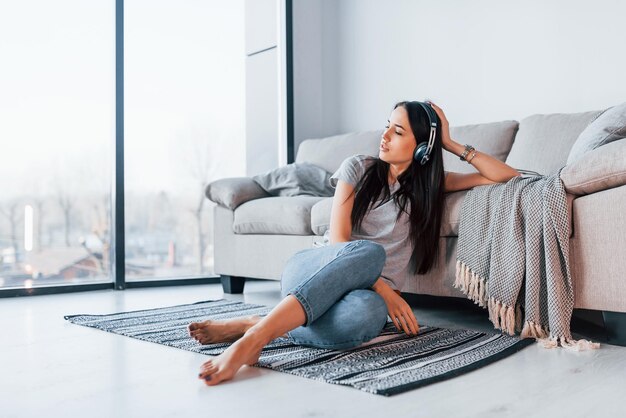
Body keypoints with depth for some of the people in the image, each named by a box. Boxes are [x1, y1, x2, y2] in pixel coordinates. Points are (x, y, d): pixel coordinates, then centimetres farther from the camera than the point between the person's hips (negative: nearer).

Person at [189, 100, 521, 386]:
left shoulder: (431, 184, 12)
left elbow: (508, 177, 11)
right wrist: (385, 291, -18)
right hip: (310, 272, -1)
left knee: (367, 314, -41)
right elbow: (338, 240, -6)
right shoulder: (359, 168, 4)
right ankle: (253, 339, -44)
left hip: (365, 291, 1)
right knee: (369, 252, -40)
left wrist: (452, 145, 6)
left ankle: (251, 325, -31)